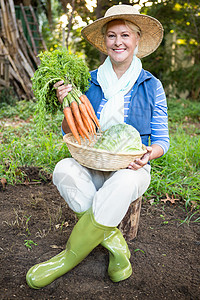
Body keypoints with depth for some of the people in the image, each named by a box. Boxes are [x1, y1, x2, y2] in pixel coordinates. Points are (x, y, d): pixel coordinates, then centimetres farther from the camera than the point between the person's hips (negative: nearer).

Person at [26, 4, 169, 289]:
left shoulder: (151, 86, 1)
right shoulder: (89, 82, 4)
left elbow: (161, 139, 4)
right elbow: (70, 135, 7)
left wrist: (148, 154, -19)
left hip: (131, 168, -1)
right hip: (91, 168, 2)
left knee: (123, 182, -36)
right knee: (63, 169, -30)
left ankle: (69, 258, -17)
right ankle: (115, 244, -20)